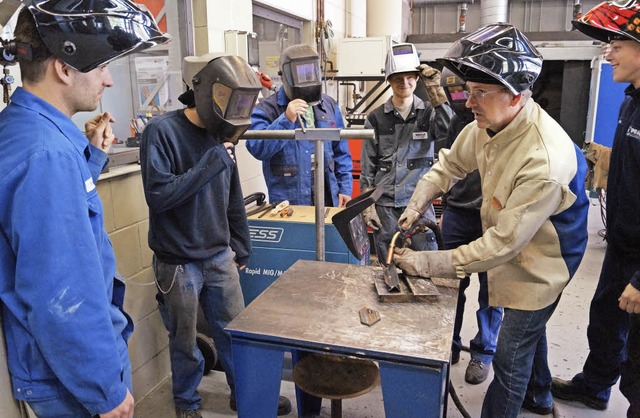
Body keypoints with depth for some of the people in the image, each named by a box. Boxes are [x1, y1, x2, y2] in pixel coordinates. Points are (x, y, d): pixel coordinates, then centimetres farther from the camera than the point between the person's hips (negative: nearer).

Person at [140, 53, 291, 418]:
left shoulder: (221, 133, 4)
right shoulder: (162, 131, -15)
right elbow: (159, 195, -25)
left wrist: (242, 247, 16)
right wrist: (213, 162, -24)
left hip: (220, 256, 5)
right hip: (179, 263, -5)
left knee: (235, 332, 17)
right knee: (185, 341, 14)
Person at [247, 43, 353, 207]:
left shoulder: (329, 106, 9)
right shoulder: (267, 109, -7)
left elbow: (341, 153, 12)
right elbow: (257, 148, -22)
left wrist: (345, 188, 7)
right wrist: (286, 120, -28)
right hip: (288, 202, -4)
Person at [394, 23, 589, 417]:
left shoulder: (545, 160, -37)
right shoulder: (490, 123, -13)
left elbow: (504, 242, -33)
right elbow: (451, 163, 3)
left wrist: (427, 263, -32)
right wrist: (418, 204, -12)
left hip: (538, 265, -9)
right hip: (514, 247, 9)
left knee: (509, 361, 3)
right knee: (529, 327, 30)